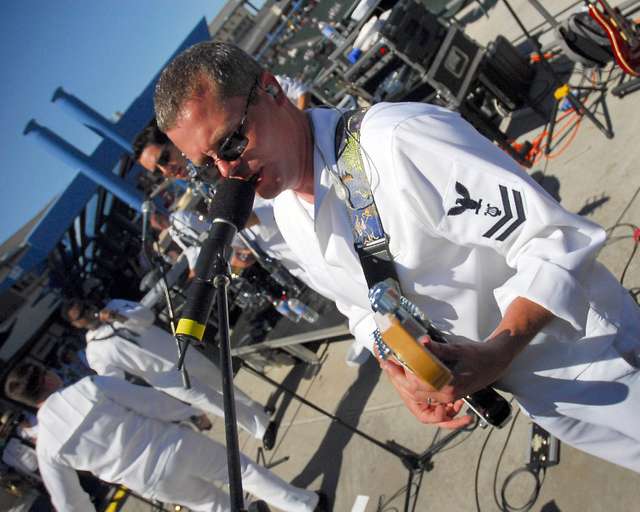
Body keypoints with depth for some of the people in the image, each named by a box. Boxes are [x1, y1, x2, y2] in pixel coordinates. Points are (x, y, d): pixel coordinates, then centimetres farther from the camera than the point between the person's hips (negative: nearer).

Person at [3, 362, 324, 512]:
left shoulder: (47, 446, -4)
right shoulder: (90, 386, -12)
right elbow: (150, 400, -9)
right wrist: (192, 413, 7)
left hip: (155, 485, 3)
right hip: (176, 448, -3)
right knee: (241, 467, 20)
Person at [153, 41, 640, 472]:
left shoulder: (399, 141, -31)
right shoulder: (289, 217, -4)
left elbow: (556, 240, -28)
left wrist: (494, 355, -36)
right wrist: (398, 370, -8)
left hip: (585, 352, -6)